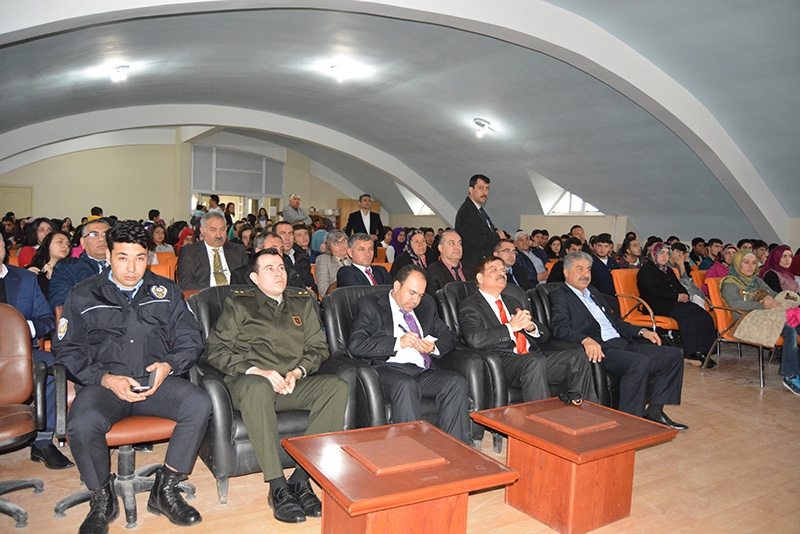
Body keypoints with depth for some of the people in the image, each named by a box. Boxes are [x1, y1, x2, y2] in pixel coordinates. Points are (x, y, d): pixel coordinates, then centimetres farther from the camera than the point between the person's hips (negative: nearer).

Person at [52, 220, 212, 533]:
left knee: (199, 404, -27)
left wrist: (168, 365, -10)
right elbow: (67, 351, 3)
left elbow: (190, 340, 11)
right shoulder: (83, 296, 9)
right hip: (102, 384, -1)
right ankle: (102, 499, -3)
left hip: (157, 380, 2)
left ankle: (165, 490, -8)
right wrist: (106, 379, -13)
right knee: (82, 424, -33)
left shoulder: (166, 292, 13)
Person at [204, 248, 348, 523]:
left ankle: (301, 479, -25)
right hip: (250, 382, -3)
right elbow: (215, 350, 1)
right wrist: (255, 371, -14)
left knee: (338, 386, -25)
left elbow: (318, 347, 17)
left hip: (294, 385, 3)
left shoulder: (302, 302, 20)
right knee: (257, 387, -39)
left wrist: (297, 372, -4)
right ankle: (278, 488, -33)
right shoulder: (238, 305, 11)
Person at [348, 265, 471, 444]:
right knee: (405, 385, -37)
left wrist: (434, 347, -1)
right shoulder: (370, 305, 6)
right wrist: (398, 342, -14)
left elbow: (449, 338, 24)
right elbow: (355, 345, -7)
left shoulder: (427, 304, 23)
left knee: (457, 382, -22)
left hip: (424, 371, 5)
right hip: (389, 368, -5)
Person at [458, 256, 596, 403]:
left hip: (532, 356, 7)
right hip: (503, 361, -6)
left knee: (577, 357, -13)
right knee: (535, 361, -35)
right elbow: (474, 339, -15)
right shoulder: (469, 305, 5)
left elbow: (544, 334, 24)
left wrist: (531, 326, 0)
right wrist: (511, 327, -12)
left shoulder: (513, 301, 26)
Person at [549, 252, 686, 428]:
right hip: (601, 350, -9)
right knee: (640, 362, -32)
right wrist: (586, 340, -32)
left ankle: (654, 411, 0)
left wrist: (641, 331, 15)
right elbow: (560, 328, -15)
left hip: (622, 344, 9)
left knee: (673, 355, -1)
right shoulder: (559, 296, 1)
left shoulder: (595, 295, 28)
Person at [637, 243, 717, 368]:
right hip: (658, 305, -8)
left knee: (704, 315, -18)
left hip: (676, 302, 8)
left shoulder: (668, 270, 29)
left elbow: (679, 286, 25)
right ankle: (691, 353, -31)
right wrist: (676, 296, -13)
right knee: (687, 315, -33)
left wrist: (684, 295, 0)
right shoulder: (646, 270, 2)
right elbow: (652, 291, -11)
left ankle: (702, 352, -23)